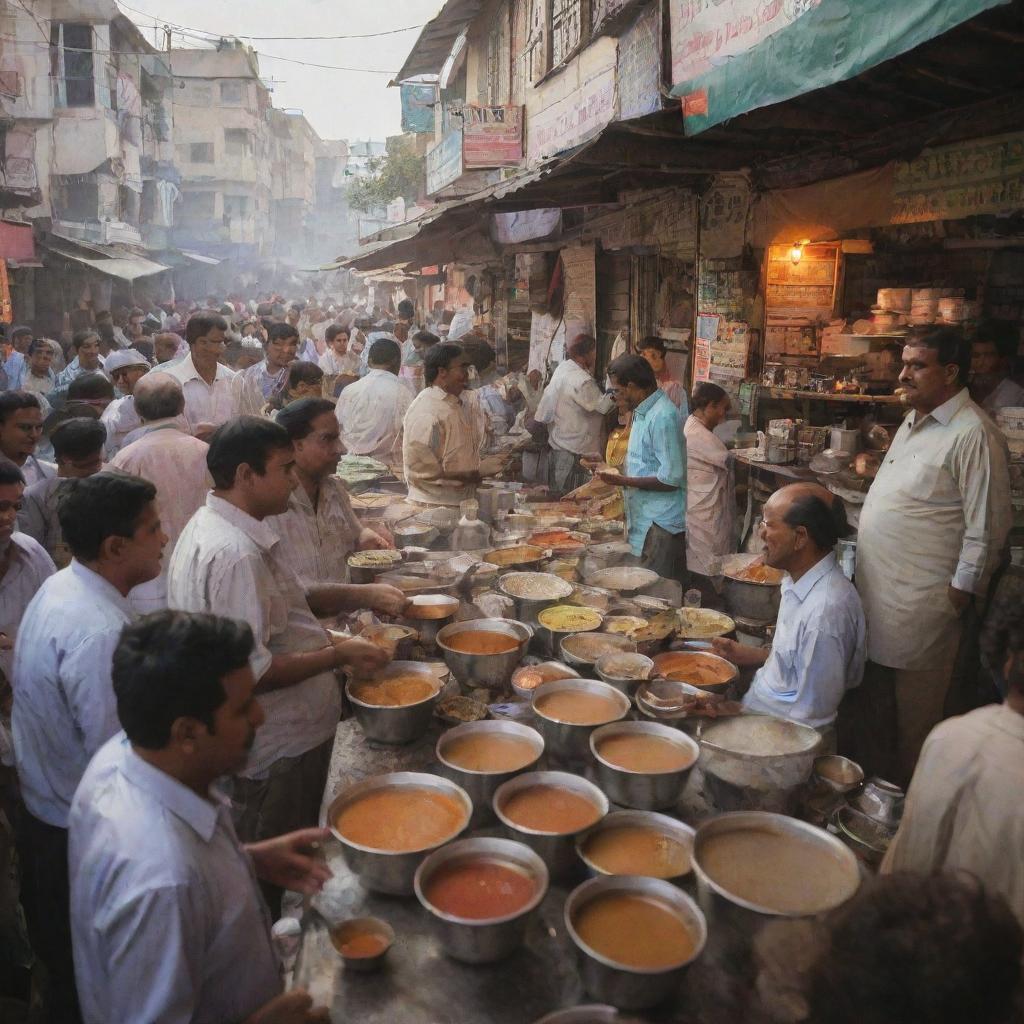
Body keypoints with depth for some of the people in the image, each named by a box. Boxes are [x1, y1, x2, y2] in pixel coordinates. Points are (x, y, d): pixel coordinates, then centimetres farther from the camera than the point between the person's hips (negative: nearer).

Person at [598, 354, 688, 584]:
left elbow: (671, 478, -21)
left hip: (662, 522, -9)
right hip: (646, 519, 9)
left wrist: (625, 481, -15)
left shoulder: (663, 417, -18)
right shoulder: (643, 412, 13)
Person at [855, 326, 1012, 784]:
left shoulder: (973, 434, -16)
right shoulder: (914, 421, 12)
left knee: (914, 709, 6)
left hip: (922, 603, -8)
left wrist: (962, 592, -14)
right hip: (878, 587, 9)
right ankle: (870, 767, 37)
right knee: (876, 695, 20)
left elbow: (987, 526, -16)